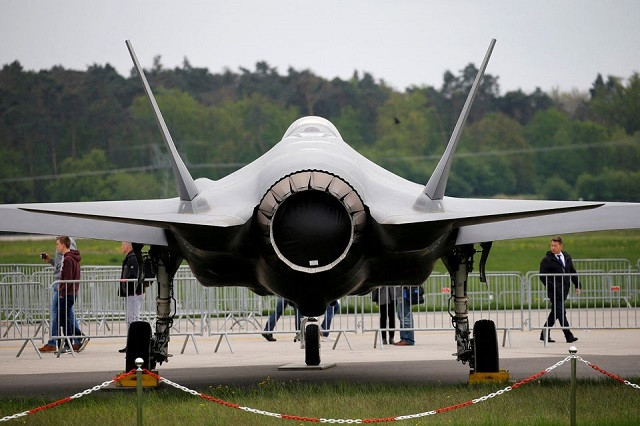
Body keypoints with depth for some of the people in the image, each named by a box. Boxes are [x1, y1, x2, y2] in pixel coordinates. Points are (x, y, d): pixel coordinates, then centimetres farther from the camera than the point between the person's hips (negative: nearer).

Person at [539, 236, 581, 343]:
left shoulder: (567, 257, 14)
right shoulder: (546, 260, -4)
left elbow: (572, 272, 19)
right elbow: (543, 276, -7)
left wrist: (578, 285, 10)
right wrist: (552, 287, -17)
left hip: (564, 289, 6)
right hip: (554, 290, -6)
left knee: (555, 312, 9)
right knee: (561, 312, -11)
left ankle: (544, 334, 19)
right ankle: (568, 335, -13)